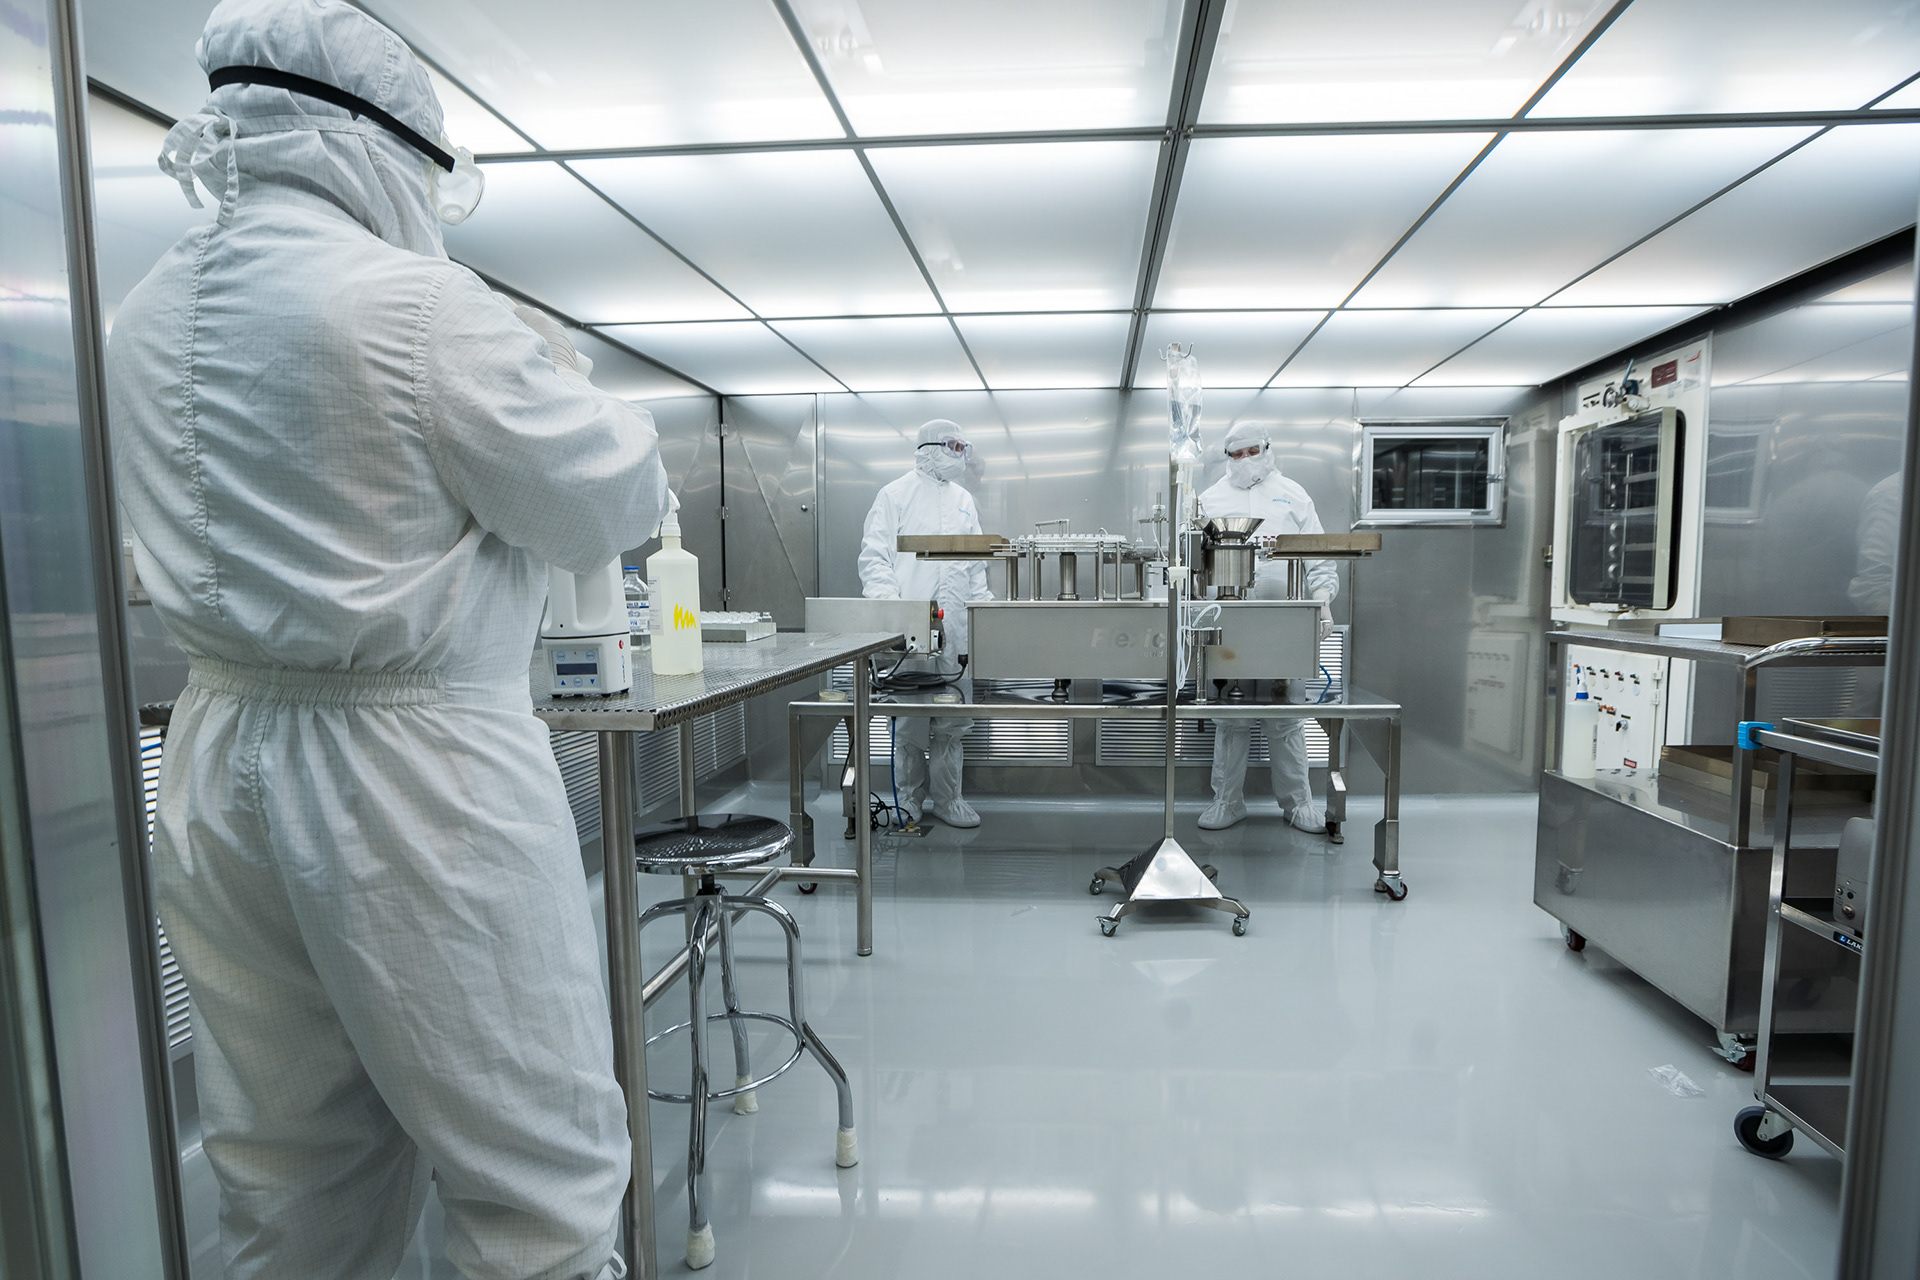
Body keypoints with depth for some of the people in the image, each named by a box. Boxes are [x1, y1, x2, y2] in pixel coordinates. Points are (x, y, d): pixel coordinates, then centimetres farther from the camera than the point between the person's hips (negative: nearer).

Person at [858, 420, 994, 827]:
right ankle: (911, 801, 16)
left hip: (955, 627, 5)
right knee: (910, 723, 1)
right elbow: (874, 558, -4)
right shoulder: (895, 495, 2)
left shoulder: (964, 500, 20)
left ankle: (947, 798, 19)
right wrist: (888, 603, -18)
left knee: (953, 723, 7)